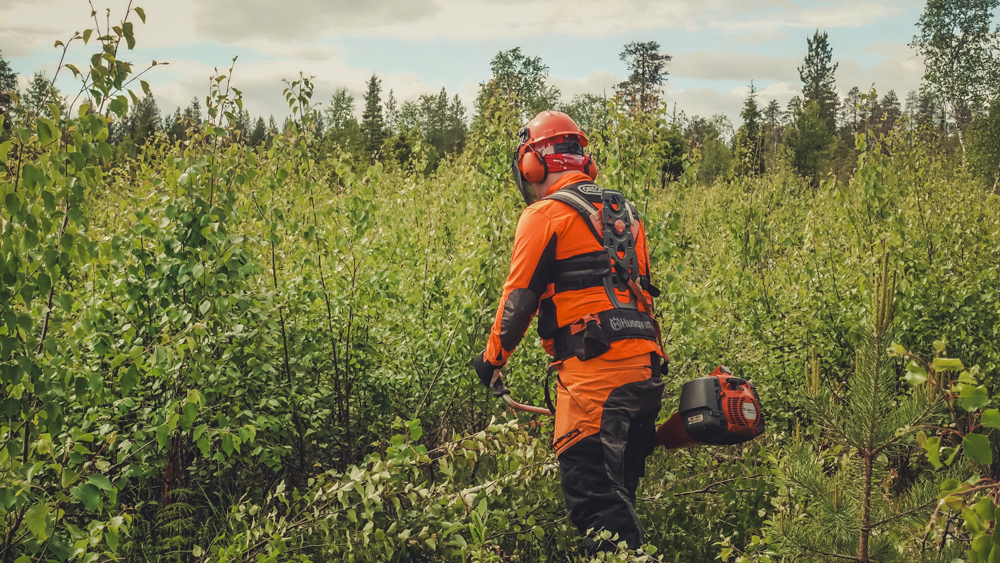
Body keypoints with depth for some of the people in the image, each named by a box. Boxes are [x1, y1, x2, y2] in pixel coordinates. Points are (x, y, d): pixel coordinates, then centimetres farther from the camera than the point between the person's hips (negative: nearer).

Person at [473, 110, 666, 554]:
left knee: (592, 491, -10)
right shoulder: (624, 211, 22)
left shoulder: (545, 214, -1)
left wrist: (492, 358, 14)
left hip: (595, 370, -8)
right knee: (617, 492, 14)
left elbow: (519, 297, -1)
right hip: (646, 366, 8)